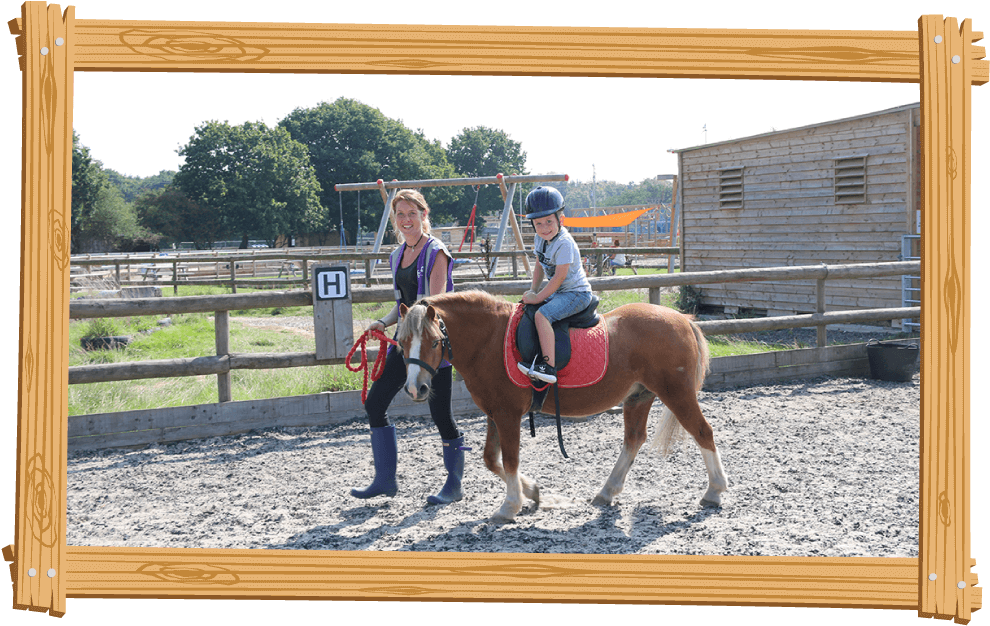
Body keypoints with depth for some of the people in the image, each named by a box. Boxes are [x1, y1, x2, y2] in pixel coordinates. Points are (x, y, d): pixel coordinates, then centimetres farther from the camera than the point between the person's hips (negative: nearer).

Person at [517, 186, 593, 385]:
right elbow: (540, 266, 17)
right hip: (558, 292, 10)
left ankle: (549, 367, -34)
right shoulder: (540, 239, 4)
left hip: (577, 293, -10)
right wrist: (534, 291, 4)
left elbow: (559, 277, -23)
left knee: (542, 314, -29)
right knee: (525, 306, 14)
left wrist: (538, 297, -18)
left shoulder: (564, 243, -23)